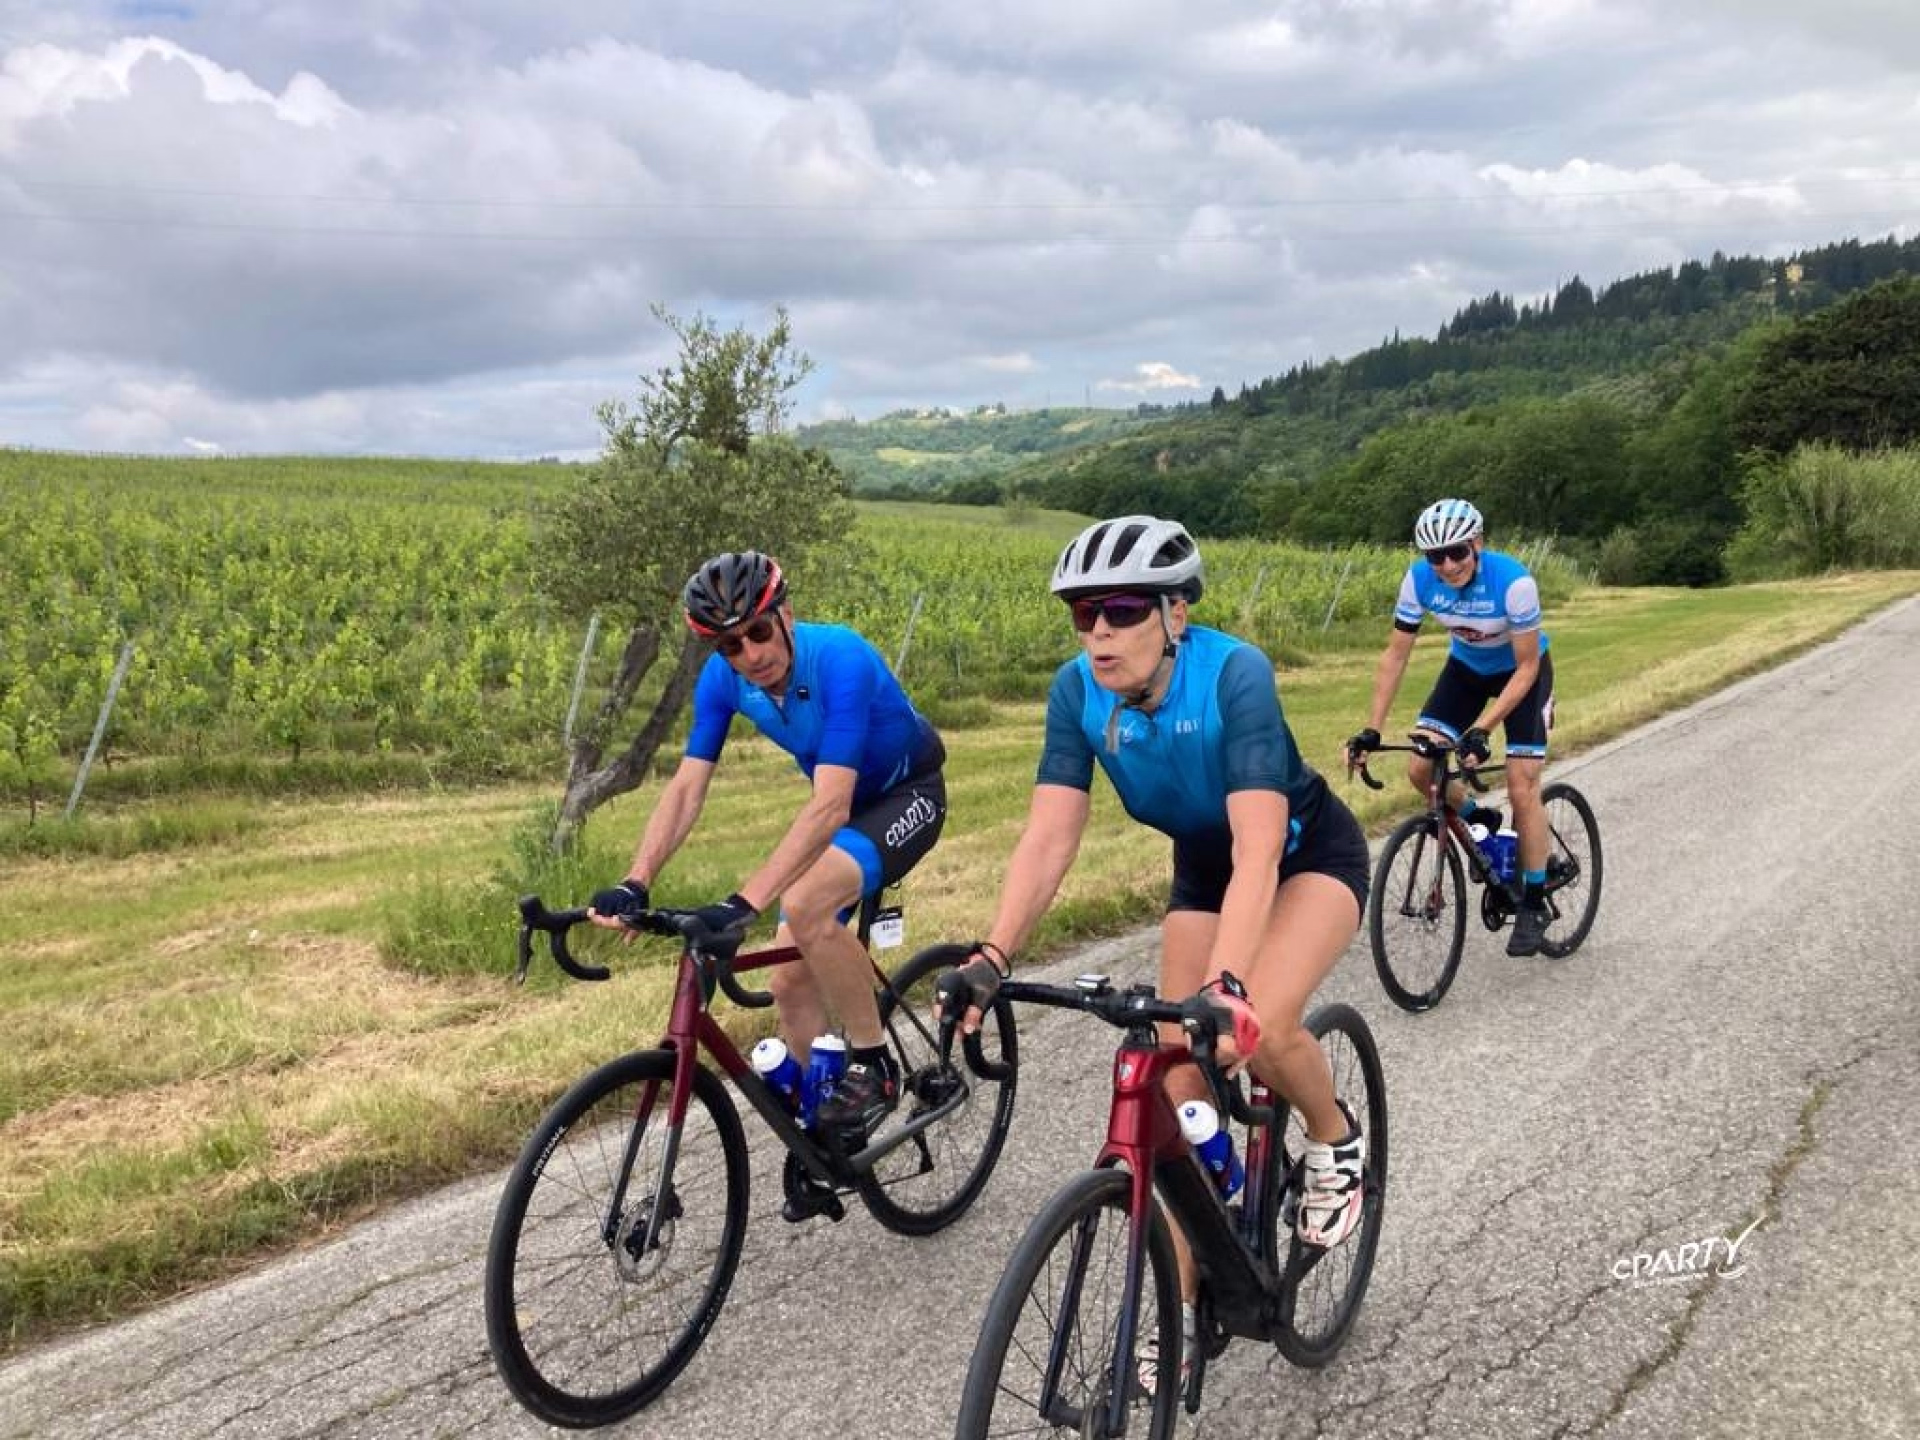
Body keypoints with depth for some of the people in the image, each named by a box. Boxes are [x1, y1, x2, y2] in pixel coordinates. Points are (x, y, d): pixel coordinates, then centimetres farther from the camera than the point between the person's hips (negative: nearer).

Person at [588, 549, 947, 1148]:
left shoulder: (840, 660, -34)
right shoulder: (722, 678, -14)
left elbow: (831, 806, -41)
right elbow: (685, 789, -15)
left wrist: (744, 902, -49)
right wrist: (635, 883, -30)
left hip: (907, 796, -7)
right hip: (841, 805, 7)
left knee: (804, 903, -33)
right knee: (791, 984, 1)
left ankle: (873, 1065, -13)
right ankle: (823, 1137, 19)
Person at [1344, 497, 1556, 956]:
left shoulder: (1513, 581, -34)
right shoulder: (1419, 579, -24)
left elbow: (1526, 667, -26)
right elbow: (1396, 654, -15)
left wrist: (1481, 730, -35)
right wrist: (1372, 729, -21)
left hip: (1522, 671, -4)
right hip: (1466, 667, 4)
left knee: (1522, 790, -10)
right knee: (1420, 769, -13)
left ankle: (1533, 904, 8)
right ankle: (1478, 818, 18)